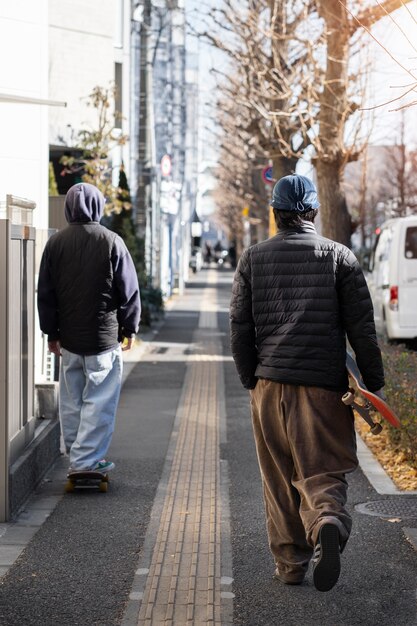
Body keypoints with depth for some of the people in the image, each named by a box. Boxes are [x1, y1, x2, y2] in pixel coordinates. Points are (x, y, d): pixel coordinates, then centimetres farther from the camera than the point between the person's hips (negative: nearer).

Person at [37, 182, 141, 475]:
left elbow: (45, 293, 7)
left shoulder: (56, 243, 3)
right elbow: (129, 290, -5)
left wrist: (52, 333, 14)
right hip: (104, 337, -4)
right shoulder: (111, 241, -8)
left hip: (68, 338, 4)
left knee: (72, 401, 14)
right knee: (99, 400, 1)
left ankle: (77, 457, 21)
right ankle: (87, 459, -3)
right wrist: (130, 329, 6)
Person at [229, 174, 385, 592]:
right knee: (322, 471, 1)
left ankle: (289, 564, 18)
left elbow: (239, 330, 6)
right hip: (324, 385, -1)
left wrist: (251, 381, 16)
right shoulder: (339, 256, 2)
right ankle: (328, 521, -29)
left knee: (279, 482, 13)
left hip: (270, 385, 2)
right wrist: (374, 384, 5)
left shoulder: (253, 259, 6)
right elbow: (362, 328, -2)